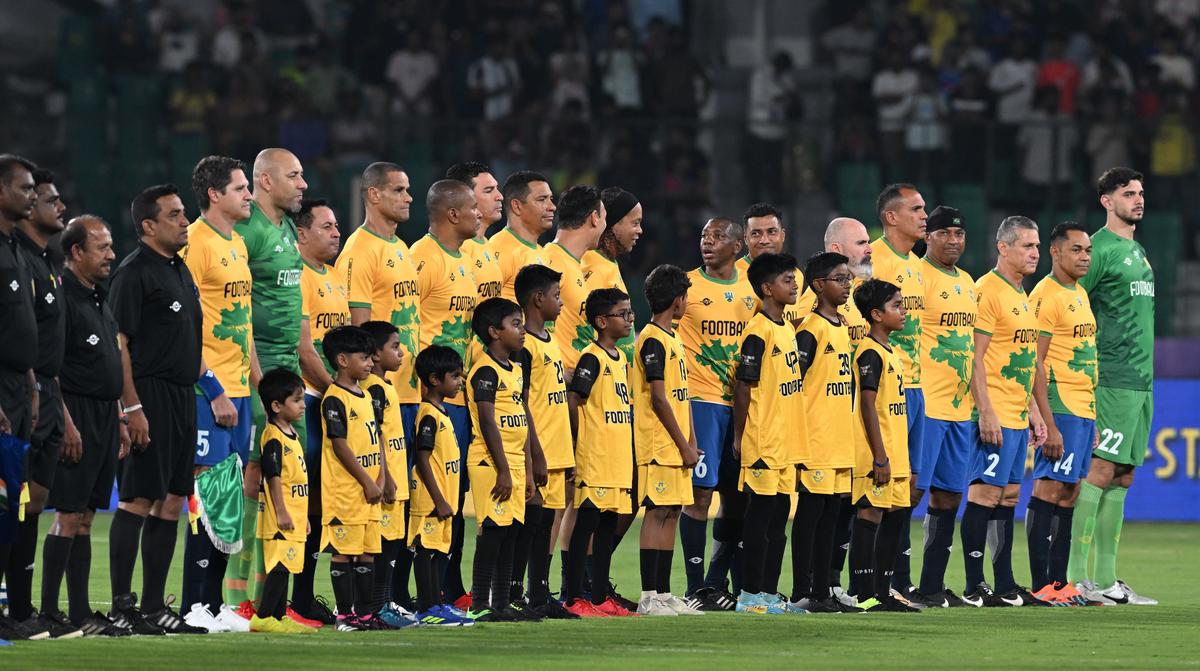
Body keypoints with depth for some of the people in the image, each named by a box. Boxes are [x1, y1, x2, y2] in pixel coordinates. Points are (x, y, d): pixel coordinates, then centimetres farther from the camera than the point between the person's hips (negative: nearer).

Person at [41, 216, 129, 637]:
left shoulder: (100, 299, 18)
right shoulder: (62, 295, -11)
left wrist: (118, 420, 22)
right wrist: (66, 423, -22)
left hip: (104, 417, 9)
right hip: (77, 416, -9)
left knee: (84, 517, 9)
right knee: (68, 515, -10)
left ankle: (80, 611, 11)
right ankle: (49, 611, -8)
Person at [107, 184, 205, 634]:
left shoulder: (180, 270, 18)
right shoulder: (134, 273, -10)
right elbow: (120, 344, -15)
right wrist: (132, 408, -20)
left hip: (183, 396, 9)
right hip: (150, 395, -9)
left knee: (170, 502, 8)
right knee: (138, 500, -9)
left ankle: (154, 606, 13)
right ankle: (121, 608, -9)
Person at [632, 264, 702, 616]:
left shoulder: (672, 339, 17)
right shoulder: (653, 340, -13)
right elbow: (658, 399, -17)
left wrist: (690, 442, 13)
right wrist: (684, 445, -15)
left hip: (675, 446, 9)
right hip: (659, 445, -9)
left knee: (671, 513, 9)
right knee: (657, 512, -9)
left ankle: (663, 593, 11)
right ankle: (648, 597, -10)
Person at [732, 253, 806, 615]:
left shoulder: (788, 329, 13)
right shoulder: (759, 332, -14)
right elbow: (743, 388, -14)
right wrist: (740, 437, -12)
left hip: (786, 442, 8)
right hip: (763, 444, -8)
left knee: (778, 519, 10)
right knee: (760, 516, -5)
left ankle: (768, 593, 14)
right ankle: (750, 595, -2)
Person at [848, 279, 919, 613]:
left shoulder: (890, 352, 17)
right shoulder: (871, 353, -12)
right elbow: (868, 406, -17)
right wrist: (880, 456, -20)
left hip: (894, 455, 10)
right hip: (877, 456, -10)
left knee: (894, 518, 11)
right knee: (870, 516, -8)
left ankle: (882, 593, 17)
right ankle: (864, 596, -8)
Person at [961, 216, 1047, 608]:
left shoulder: (1021, 296, 17)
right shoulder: (987, 292, -12)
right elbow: (976, 358, -16)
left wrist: (1033, 411, 20)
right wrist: (987, 414, -21)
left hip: (1018, 417, 9)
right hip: (995, 417, -9)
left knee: (1008, 495, 10)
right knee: (985, 493, -8)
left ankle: (1005, 586, 12)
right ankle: (974, 587, -7)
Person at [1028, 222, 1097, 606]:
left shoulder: (1080, 295, 18)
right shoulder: (1046, 296, -11)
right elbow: (1035, 364, -15)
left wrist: (1093, 421, 19)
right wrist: (1049, 426, -20)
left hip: (1084, 411, 9)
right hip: (1060, 411, -9)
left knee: (1067, 494, 8)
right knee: (1050, 489, -9)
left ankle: (1059, 581, 10)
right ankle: (1041, 585, -10)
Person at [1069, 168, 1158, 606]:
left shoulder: (1137, 252, 19)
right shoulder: (1100, 249, -9)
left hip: (1141, 380, 9)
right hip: (1112, 378, -9)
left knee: (1122, 478, 8)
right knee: (1100, 472, -11)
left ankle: (1106, 579, 9)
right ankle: (1076, 577, -11)